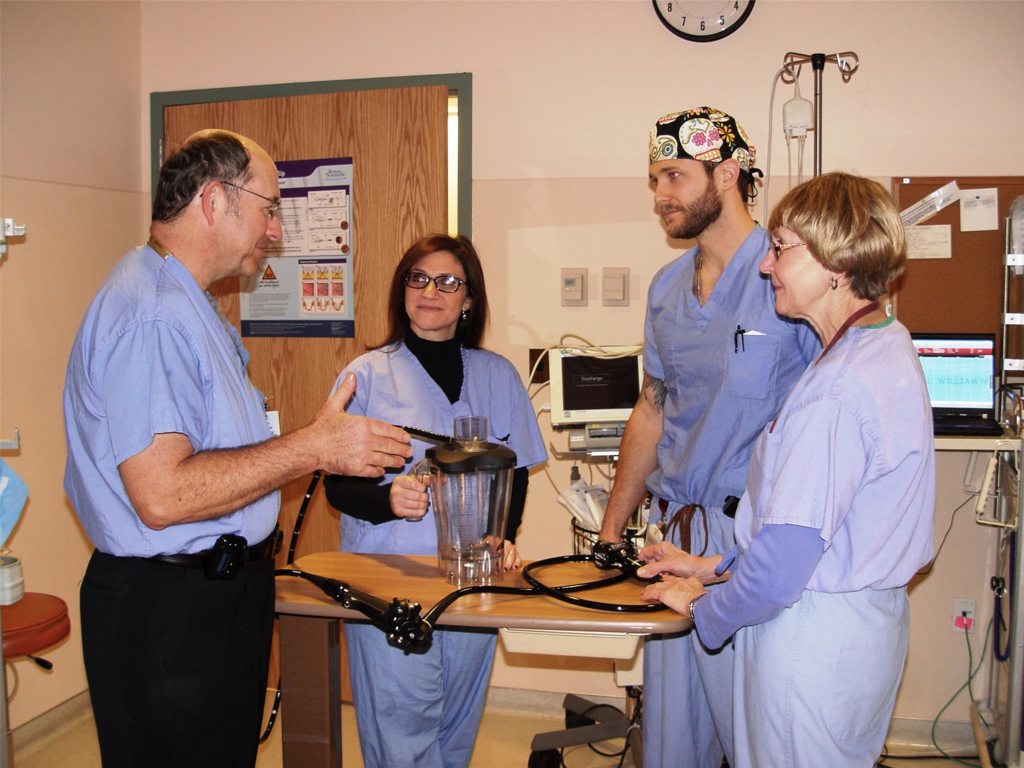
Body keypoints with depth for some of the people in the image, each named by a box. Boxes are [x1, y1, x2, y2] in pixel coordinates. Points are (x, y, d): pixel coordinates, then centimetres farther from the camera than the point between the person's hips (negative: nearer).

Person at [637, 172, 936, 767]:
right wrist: (716, 563, 13)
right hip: (869, 617, 10)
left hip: (812, 633, -9)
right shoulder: (890, 350, 6)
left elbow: (784, 562, -26)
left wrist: (704, 606, -7)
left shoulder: (838, 390, -27)